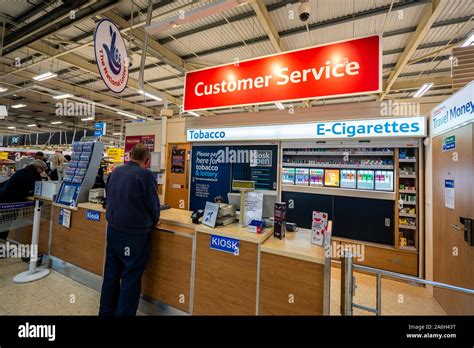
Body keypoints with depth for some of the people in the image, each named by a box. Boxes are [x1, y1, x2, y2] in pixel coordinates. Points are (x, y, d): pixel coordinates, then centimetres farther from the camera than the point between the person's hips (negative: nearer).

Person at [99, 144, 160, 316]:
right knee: (131, 279, 8)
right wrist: (152, 221, 7)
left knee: (111, 274, 21)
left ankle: (106, 311, 37)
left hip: (112, 229, 7)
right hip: (134, 234, -7)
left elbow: (108, 198, 14)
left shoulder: (115, 172, 5)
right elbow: (153, 205, -13)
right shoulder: (146, 175, -17)